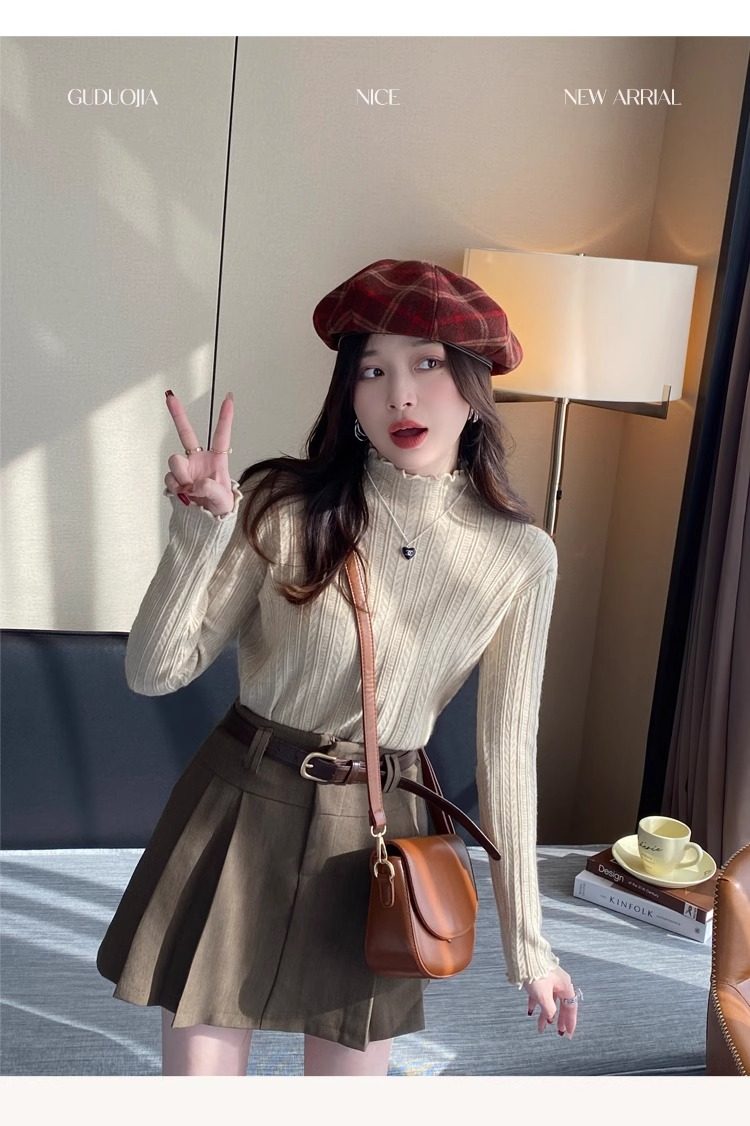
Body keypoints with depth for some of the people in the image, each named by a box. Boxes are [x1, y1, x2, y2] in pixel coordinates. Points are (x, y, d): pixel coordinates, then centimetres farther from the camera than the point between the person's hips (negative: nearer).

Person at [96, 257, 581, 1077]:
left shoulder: (520, 557, -8)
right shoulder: (283, 506, -13)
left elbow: (506, 750, -2)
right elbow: (155, 672, -10)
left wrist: (525, 940, 2)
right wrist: (199, 527, -25)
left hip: (376, 838, 1)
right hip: (239, 811, -1)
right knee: (199, 1068, 12)